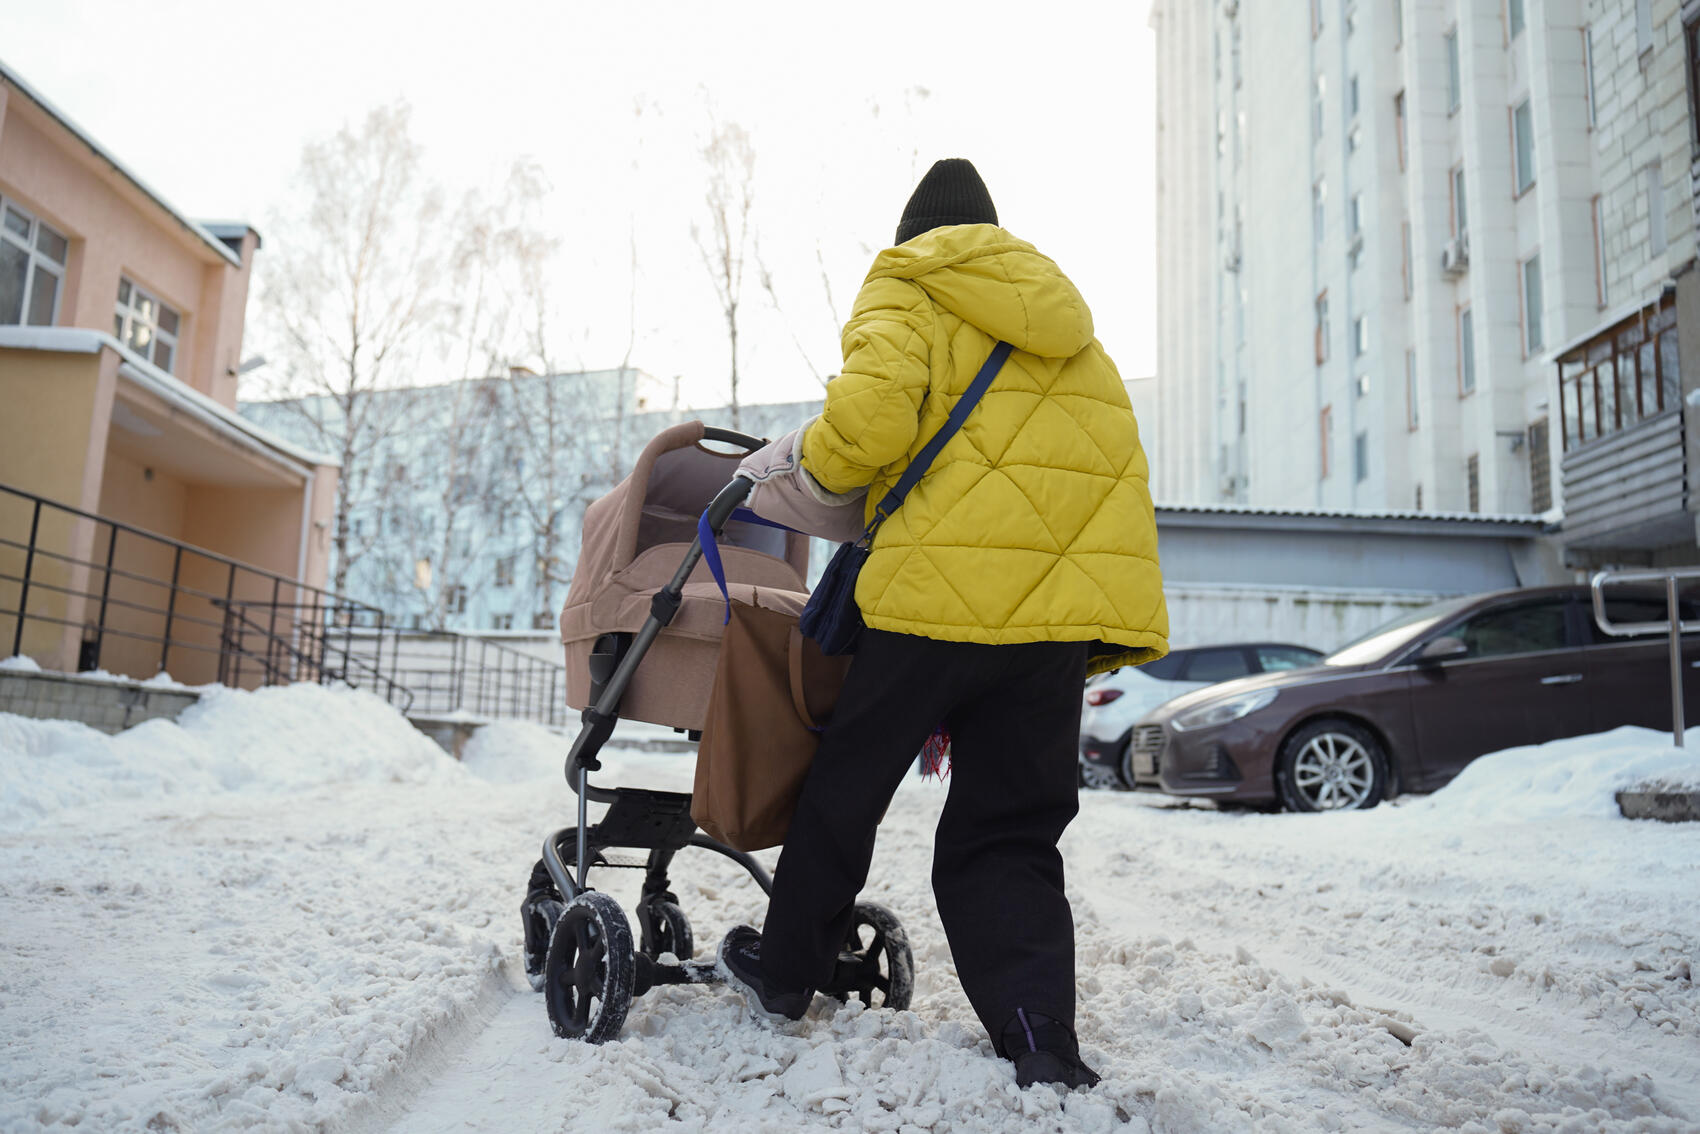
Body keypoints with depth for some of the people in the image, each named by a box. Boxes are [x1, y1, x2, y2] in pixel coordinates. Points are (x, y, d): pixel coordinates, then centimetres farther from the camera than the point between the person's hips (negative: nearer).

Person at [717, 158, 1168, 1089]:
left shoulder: (908, 291, 7)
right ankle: (1041, 1040, -2)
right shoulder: (1069, 329, 27)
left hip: (944, 590, -5)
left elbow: (872, 411, -14)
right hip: (1071, 607, 6)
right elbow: (1103, 469, 22)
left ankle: (784, 974, 30)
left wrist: (821, 457, 8)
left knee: (844, 786, 14)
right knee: (1007, 835, 12)